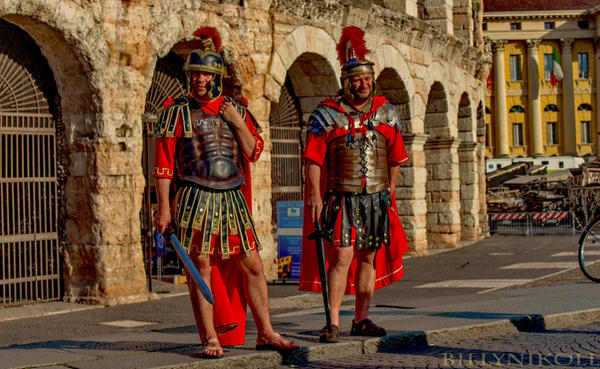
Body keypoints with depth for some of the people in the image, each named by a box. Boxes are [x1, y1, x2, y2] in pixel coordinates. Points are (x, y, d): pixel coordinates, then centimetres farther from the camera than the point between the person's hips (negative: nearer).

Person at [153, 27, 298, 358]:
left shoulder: (236, 111, 11)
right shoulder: (177, 112, 0)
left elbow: (255, 152, 8)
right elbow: (163, 163, -3)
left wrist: (237, 123, -6)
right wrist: (164, 207, -9)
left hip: (233, 200, 4)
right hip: (194, 200, -3)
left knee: (252, 266, 4)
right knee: (202, 268, -2)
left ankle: (266, 333, 13)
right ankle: (210, 339, 5)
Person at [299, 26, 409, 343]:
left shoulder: (386, 112, 8)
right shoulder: (326, 115, -4)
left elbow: (395, 158, 15)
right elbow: (313, 159, -6)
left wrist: (390, 192, 12)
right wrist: (315, 195, -12)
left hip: (376, 200, 4)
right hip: (341, 200, -4)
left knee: (369, 258, 10)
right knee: (343, 257, -12)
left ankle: (361, 320, 21)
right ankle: (333, 323, -8)